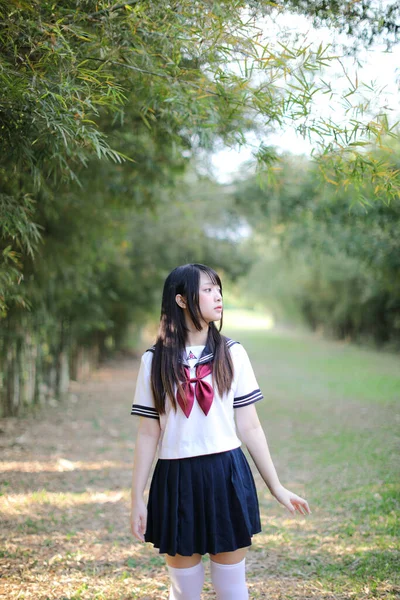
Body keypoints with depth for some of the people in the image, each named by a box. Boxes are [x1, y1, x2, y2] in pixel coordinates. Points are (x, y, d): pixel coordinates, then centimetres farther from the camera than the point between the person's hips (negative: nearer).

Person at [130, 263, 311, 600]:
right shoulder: (156, 360, 1)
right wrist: (137, 499, 0)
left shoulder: (232, 354, 2)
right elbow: (148, 434, 2)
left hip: (227, 478, 0)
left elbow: (250, 427, 5)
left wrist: (276, 487, 4)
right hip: (177, 481, 0)